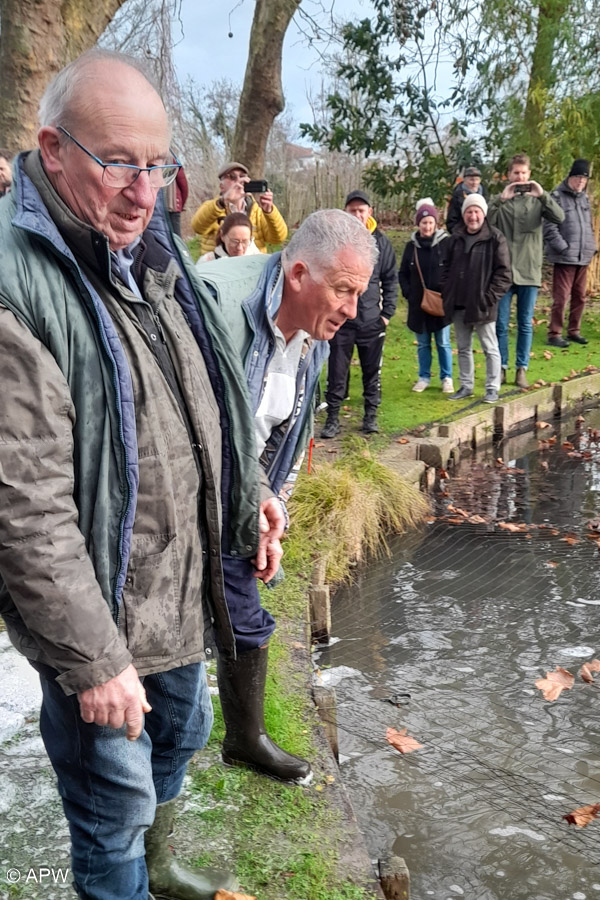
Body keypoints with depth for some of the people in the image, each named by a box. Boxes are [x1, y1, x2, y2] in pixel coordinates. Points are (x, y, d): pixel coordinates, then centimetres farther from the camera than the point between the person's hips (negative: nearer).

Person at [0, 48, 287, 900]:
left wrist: (248, 495, 12)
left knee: (182, 732, 30)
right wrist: (90, 659, -21)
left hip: (183, 588, 9)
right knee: (116, 804, 12)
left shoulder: (152, 251, 2)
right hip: (99, 614, -9)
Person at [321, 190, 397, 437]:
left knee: (372, 372, 10)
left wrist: (387, 312, 2)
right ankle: (333, 418, 13)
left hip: (372, 321, 1)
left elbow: (390, 280, 9)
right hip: (339, 319, -1)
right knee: (337, 373, 3)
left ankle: (371, 415, 23)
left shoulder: (381, 242, 3)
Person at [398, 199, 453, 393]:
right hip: (418, 303, 3)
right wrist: (408, 293, -1)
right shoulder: (411, 246, 3)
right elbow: (402, 273, 11)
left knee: (443, 343, 4)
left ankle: (447, 378, 15)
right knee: (423, 344, 11)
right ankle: (424, 378, 21)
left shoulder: (446, 244, -6)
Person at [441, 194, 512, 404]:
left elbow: (503, 272, -9)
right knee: (463, 348, 14)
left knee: (490, 348, 3)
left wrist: (489, 297, -15)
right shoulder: (456, 238, 9)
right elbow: (447, 268, 17)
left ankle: (492, 388, 12)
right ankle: (466, 386, 25)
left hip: (482, 306, -5)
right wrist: (447, 294, 5)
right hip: (458, 305, 6)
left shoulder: (495, 238, -7)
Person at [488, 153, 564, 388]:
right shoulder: (500, 199, 5)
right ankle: (501, 367, 14)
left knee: (526, 324, 6)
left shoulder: (537, 199, 6)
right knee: (501, 323, 4)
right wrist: (501, 199, -20)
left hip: (529, 271, 0)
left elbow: (559, 218, -9)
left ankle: (522, 369, 13)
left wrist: (543, 195, -20)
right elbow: (485, 221, -11)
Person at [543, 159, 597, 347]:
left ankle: (574, 331, 22)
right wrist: (564, 248, -15)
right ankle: (554, 334, 2)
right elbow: (549, 228, -14)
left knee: (579, 296, 11)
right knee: (561, 297, -7)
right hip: (564, 258, -7)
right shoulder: (557, 196, -8)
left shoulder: (584, 198, 15)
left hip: (583, 258, 7)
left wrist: (592, 247, 12)